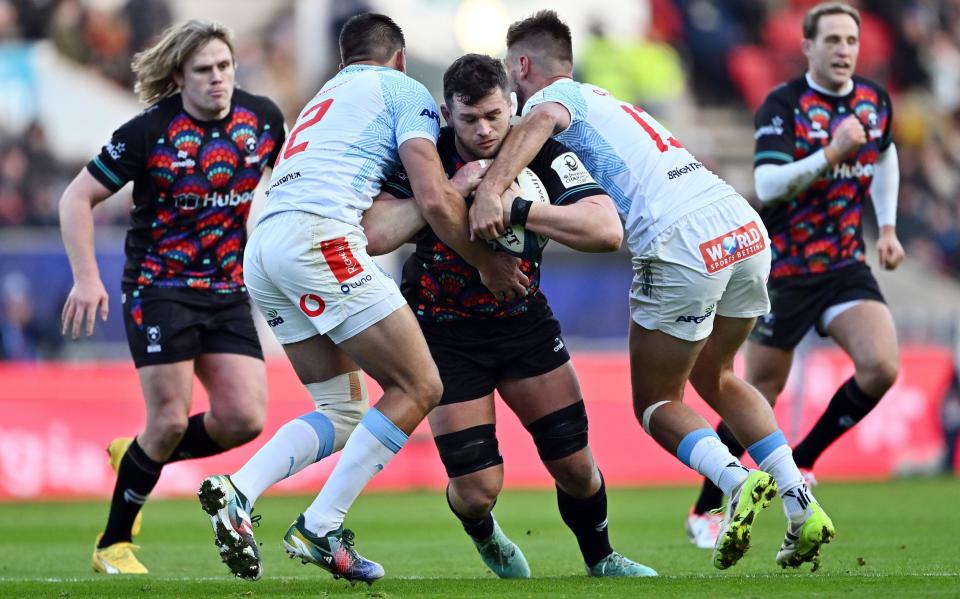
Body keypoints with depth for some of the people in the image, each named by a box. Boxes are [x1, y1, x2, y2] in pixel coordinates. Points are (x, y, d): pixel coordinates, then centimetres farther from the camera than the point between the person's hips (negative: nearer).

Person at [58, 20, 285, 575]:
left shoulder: (263, 118, -2)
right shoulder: (149, 132, -14)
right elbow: (77, 199, -9)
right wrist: (87, 278, -17)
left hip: (228, 290, 5)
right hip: (159, 288, -5)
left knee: (245, 418, -7)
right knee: (171, 420, -11)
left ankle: (138, 457, 19)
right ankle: (113, 544, 7)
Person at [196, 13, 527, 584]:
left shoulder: (325, 97, 35)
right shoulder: (404, 90, 11)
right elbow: (435, 199, 0)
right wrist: (488, 262, 12)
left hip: (262, 247, 8)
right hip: (319, 233, -8)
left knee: (343, 412, 12)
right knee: (418, 388, -5)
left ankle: (236, 492, -8)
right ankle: (321, 529, -13)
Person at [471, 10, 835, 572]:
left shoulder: (556, 95, 7)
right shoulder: (605, 101, 31)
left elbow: (541, 121, -17)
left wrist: (490, 189, -31)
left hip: (682, 246, -7)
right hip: (747, 228, 7)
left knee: (656, 402, 10)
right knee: (715, 377, 27)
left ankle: (736, 479, -16)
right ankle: (803, 507, 12)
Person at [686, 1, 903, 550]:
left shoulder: (874, 101, 3)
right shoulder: (783, 106, -15)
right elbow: (767, 186, -27)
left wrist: (888, 227, 17)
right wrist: (831, 155, -37)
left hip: (846, 266, 5)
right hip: (784, 270, -5)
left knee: (881, 367, -17)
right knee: (762, 392, 3)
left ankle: (800, 463, 5)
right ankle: (705, 510, 19)